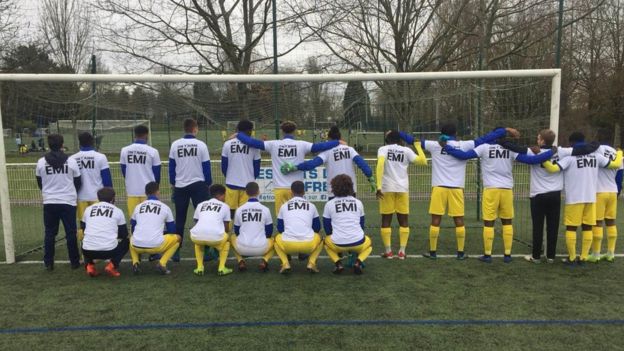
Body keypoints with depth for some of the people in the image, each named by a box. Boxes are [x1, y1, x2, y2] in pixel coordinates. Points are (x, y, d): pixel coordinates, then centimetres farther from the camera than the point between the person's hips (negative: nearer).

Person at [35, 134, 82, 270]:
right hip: (68, 202, -2)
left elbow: (39, 183, 11)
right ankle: (74, 262, 11)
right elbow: (78, 183, 5)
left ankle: (48, 263, 14)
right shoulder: (71, 161, -6)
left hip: (49, 203, 2)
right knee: (71, 233, 5)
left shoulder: (41, 162, -1)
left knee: (49, 233, 10)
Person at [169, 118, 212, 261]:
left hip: (180, 186, 3)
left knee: (179, 220, 10)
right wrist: (208, 183, 9)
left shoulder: (175, 145, 0)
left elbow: (171, 166, 6)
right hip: (198, 185, -2)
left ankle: (176, 251, 13)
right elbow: (206, 167, -2)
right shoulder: (201, 145, -6)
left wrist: (173, 183, 19)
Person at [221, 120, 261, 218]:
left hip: (231, 184, 1)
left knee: (230, 212, 9)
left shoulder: (227, 144, 0)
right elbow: (257, 168, 4)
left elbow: (223, 166, 6)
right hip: (248, 185, -1)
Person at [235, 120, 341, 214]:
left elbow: (252, 142, 4)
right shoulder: (301, 145, -2)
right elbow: (320, 146, -4)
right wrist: (338, 142, 7)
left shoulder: (273, 145, 1)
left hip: (279, 188, 1)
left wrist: (238, 135, 19)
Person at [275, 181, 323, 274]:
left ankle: (285, 264, 11)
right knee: (319, 238, 33)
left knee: (278, 238, 33)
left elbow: (280, 229, 19)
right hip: (308, 244, 0)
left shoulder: (284, 206, 14)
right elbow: (317, 228, 20)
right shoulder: (311, 206, 14)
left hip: (287, 244, 0)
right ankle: (311, 263, 12)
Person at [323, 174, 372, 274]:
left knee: (326, 240, 32)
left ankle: (338, 263, 7)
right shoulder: (358, 203, 9)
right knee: (368, 242, 35)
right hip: (358, 243, 1)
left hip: (338, 244, -1)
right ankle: (358, 262, 5)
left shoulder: (329, 204, 3)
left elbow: (327, 229, 10)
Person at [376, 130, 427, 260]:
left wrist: (378, 186, -18)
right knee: (403, 220, 10)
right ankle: (402, 251, 8)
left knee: (386, 220, 7)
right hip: (403, 188, 2)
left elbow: (380, 165, -16)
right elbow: (423, 161, 6)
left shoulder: (383, 149, 0)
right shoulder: (406, 150, 5)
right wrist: (418, 145, 17)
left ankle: (388, 251, 8)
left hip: (387, 188, -1)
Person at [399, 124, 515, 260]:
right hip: (457, 189, 0)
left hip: (439, 187, 0)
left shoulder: (435, 145, 3)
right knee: (459, 221, 9)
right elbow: (485, 138, 9)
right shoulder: (464, 145, 4)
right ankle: (460, 252, 14)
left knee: (435, 221, 4)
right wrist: (506, 130, 17)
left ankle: (433, 252, 11)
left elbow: (412, 140, 8)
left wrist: (397, 133, 20)